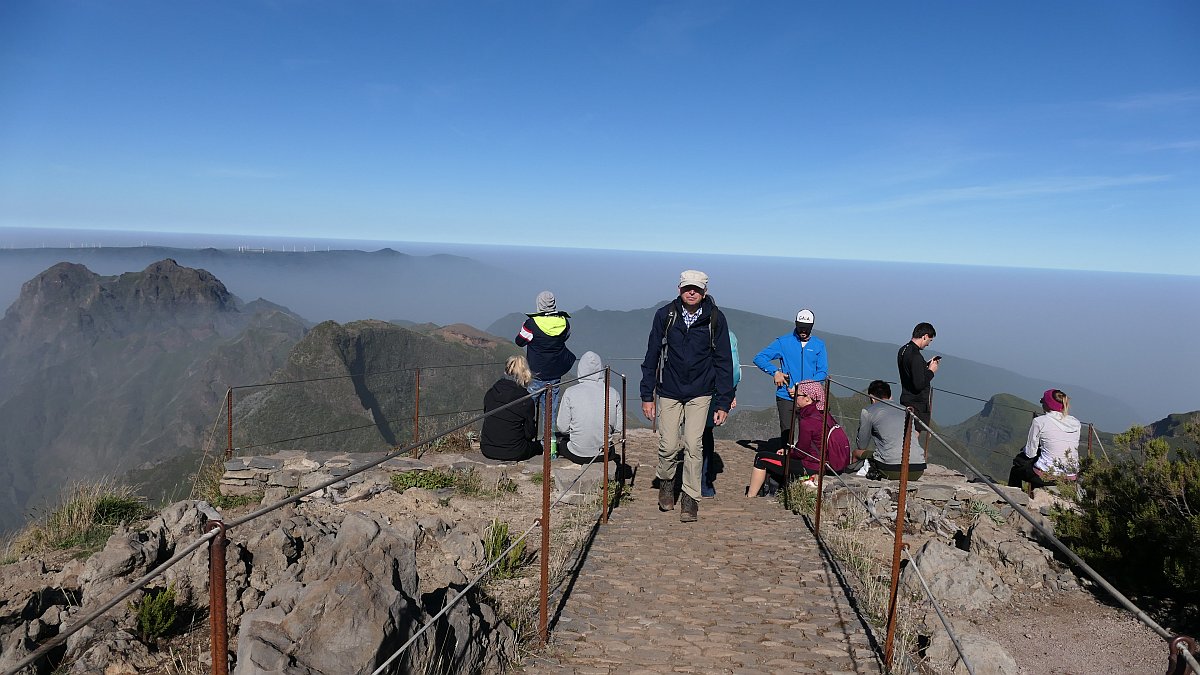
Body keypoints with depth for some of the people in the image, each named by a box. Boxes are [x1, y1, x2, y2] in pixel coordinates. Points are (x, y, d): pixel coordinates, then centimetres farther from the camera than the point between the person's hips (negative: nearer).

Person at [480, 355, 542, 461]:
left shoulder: (490, 393, -4)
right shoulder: (526, 401, -16)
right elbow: (530, 434, -8)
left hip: (487, 450, 4)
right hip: (513, 454, -4)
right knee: (538, 446, 26)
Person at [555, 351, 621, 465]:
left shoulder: (570, 392, -12)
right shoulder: (613, 393, -7)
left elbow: (563, 428, -7)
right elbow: (618, 428, 0)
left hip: (578, 455, -3)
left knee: (556, 438, 25)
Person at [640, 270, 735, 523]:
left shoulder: (715, 319, -6)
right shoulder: (665, 315, -6)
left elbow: (724, 361, -1)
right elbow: (652, 356, 1)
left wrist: (723, 403, -4)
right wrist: (647, 395, 0)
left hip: (700, 393, 0)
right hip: (669, 391, 0)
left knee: (693, 446, -4)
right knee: (669, 446, 1)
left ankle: (691, 498, 12)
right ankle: (666, 481, 31)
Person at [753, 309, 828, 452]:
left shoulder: (819, 345, 9)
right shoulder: (783, 342, 4)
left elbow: (823, 372, 4)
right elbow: (759, 358, 4)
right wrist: (775, 372, -11)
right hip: (786, 397, -1)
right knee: (786, 433, -2)